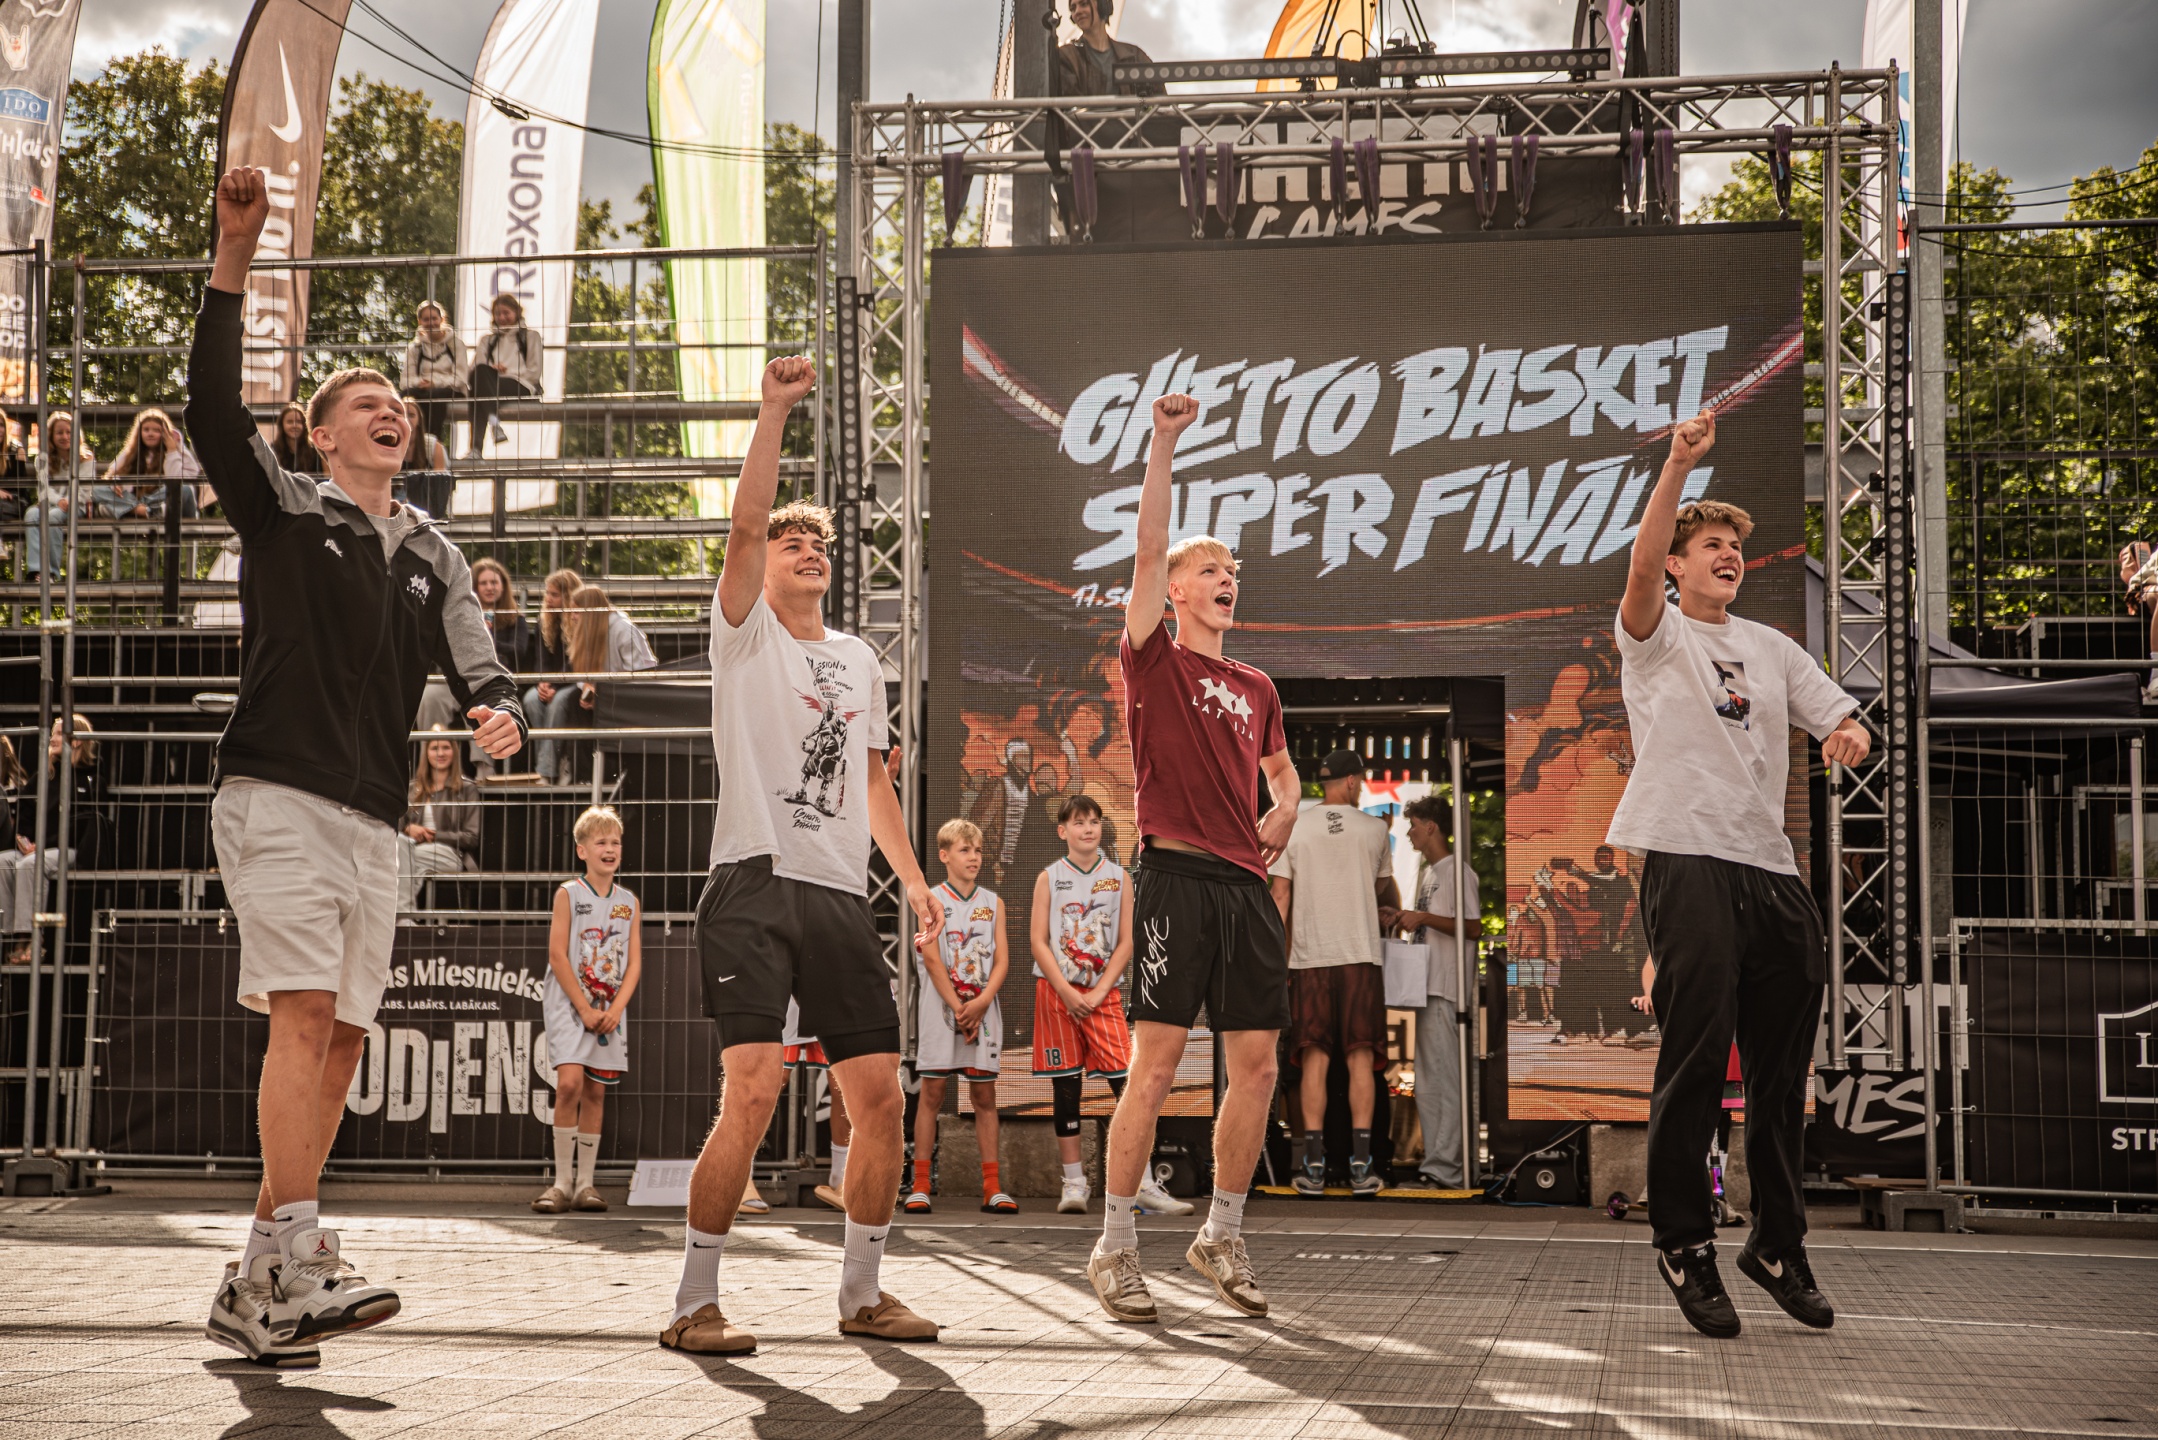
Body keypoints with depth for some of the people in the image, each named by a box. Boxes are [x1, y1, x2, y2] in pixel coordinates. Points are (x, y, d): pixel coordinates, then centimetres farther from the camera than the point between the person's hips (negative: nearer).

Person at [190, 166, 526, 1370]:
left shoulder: (435, 556, 20)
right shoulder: (284, 507, 7)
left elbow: (478, 671, 12)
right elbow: (215, 409, -10)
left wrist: (502, 716, -13)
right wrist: (235, 260, -19)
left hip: (377, 818, 6)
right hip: (279, 795, -6)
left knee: (343, 1041, 2)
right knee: (304, 1013, -20)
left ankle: (254, 1288, 7)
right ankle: (298, 1263, -26)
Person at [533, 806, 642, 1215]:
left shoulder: (629, 902, 9)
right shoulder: (568, 894, -1)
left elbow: (634, 963, 6)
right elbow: (557, 956, -7)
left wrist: (616, 1009, -9)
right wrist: (585, 1009, -12)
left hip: (611, 1009, 4)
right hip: (569, 1004, -4)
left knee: (595, 1092, 4)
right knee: (570, 1083, -17)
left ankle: (585, 1184, 9)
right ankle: (562, 1182, -10)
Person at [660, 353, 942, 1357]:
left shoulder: (860, 661, 22)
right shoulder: (746, 633, 5)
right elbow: (745, 523, -11)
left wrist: (913, 879, 18)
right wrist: (773, 411, -16)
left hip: (842, 896, 6)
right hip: (755, 885, -6)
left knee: (880, 1093, 2)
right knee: (753, 1091, -16)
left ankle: (861, 1291, 17)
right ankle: (694, 1302, -7)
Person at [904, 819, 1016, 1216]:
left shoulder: (993, 903, 11)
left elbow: (1002, 960, 4)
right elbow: (932, 960, -7)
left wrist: (980, 1004, -11)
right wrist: (958, 1007, -14)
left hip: (982, 1008, 3)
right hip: (940, 1008, -3)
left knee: (985, 1094, 3)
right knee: (932, 1092, -3)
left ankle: (992, 1187, 3)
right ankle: (920, 1186, -2)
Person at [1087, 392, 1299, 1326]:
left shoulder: (1256, 689, 20)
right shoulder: (1152, 662, 4)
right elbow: (1149, 549, -6)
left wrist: (1281, 812, 12)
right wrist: (1163, 445, -10)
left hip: (1247, 883, 6)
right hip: (1177, 874, -6)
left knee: (1255, 1065, 5)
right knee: (1155, 1062, -8)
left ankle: (1222, 1238, 18)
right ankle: (1116, 1247, -1)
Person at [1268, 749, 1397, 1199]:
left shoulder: (1293, 828, 4)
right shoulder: (1373, 828, 6)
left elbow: (1281, 897, 3)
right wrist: (1396, 912, 45)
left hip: (1309, 958, 1)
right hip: (1361, 956, 0)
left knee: (1314, 1060, 2)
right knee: (1360, 1058, 2)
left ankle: (1314, 1167, -2)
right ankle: (1361, 1166, -2)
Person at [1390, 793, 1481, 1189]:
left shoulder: (1458, 871, -9)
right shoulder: (1426, 872, 20)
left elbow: (1473, 928, -17)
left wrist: (1423, 918, -19)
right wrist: (1407, 920, 13)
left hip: (1446, 989, -10)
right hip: (1426, 986, 10)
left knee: (1443, 1078, -11)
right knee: (1427, 1082, 11)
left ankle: (1445, 1168, -11)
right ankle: (1438, 1163, 15)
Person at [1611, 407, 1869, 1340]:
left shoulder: (1772, 649, 23)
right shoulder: (1658, 635, 7)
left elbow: (1842, 719, 21)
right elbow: (1640, 566, -13)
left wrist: (1848, 732, -4)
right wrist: (1679, 466, -22)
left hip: (1772, 869, 6)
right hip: (1688, 860, -5)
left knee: (1783, 1068, 6)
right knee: (1696, 1056, -10)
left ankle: (1778, 1244, 18)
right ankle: (1684, 1244, -1)